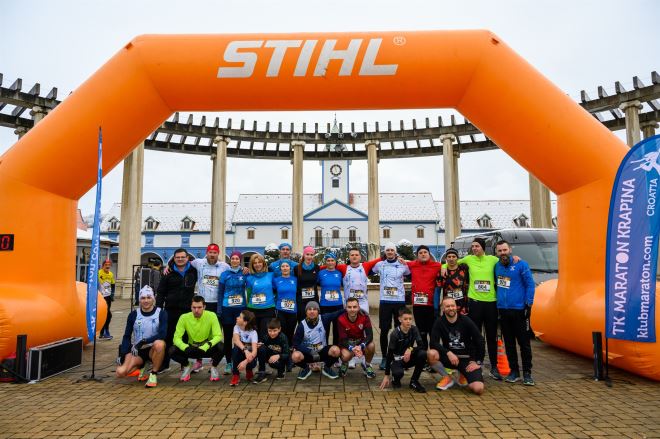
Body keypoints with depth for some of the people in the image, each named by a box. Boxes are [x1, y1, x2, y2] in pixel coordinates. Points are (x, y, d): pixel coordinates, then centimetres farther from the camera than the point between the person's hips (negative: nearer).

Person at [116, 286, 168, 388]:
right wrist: (123, 354, -8)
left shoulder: (161, 313, -7)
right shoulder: (133, 314, 1)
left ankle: (153, 375, -17)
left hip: (153, 349, -3)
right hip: (137, 350, 3)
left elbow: (162, 334, -17)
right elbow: (127, 336, 4)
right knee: (120, 372, -21)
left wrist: (144, 341, -24)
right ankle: (142, 367, 12)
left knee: (159, 344, -38)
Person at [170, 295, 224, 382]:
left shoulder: (211, 316, -18)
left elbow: (218, 336, -22)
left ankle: (214, 366, 0)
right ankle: (187, 365, 7)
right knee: (173, 350, -24)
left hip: (207, 349, -2)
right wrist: (186, 348, -35)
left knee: (221, 347, -33)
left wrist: (206, 347, -38)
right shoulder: (184, 317, -14)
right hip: (191, 348, 2)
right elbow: (177, 337, -15)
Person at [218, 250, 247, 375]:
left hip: (241, 308, 0)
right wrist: (219, 309, 1)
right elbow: (220, 292, 5)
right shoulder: (225, 274, 4)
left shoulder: (245, 274, 3)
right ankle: (228, 362, 15)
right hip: (227, 309, 1)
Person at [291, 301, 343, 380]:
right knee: (296, 356, -32)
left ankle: (327, 368, 5)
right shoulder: (302, 325, -13)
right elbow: (296, 343, -14)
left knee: (336, 350, -28)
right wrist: (310, 352, -24)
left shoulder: (323, 319, -10)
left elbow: (337, 314, -19)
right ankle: (306, 369, 5)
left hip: (322, 351, 1)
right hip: (307, 352, -1)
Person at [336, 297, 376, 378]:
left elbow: (370, 335, -24)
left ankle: (367, 365, 3)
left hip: (360, 341, 2)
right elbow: (343, 339, -21)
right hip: (347, 343, -2)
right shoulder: (341, 319, -22)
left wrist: (361, 346, -42)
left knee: (371, 346, -30)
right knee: (346, 356, -33)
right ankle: (344, 364, 8)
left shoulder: (364, 317, -19)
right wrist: (352, 348, -40)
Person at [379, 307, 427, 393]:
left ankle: (414, 381, -8)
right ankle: (395, 379, 4)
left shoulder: (414, 329, -9)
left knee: (423, 354, -26)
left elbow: (421, 346, -15)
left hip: (409, 358, 4)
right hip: (397, 359, -4)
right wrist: (386, 375, -17)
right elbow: (389, 354, -17)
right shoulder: (395, 334, -19)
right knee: (398, 373, -37)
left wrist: (410, 349, -37)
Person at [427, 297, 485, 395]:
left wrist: (478, 362, -6)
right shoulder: (439, 322, -6)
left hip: (467, 358, -1)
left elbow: (480, 341, -4)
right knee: (431, 354, -30)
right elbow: (433, 343, -15)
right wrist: (448, 353, -29)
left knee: (478, 389, -22)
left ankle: (463, 375, 15)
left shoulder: (466, 321, -8)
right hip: (450, 357, 1)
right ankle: (447, 378, -1)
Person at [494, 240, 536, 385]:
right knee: (509, 343, 11)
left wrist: (528, 304, -11)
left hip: (519, 309, -4)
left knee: (524, 342, 2)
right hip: (502, 309, 5)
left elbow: (530, 284, -6)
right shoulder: (496, 266, 9)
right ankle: (514, 371, 21)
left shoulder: (521, 264, -5)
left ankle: (527, 373, 11)